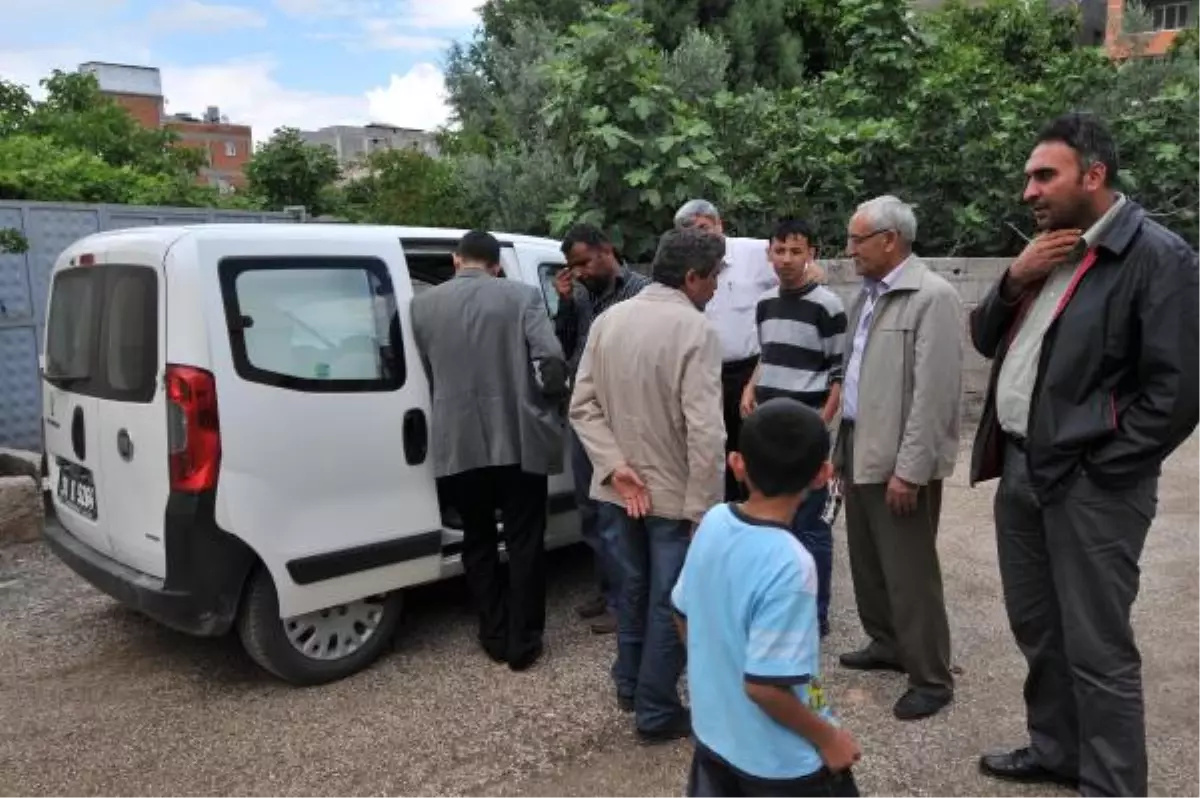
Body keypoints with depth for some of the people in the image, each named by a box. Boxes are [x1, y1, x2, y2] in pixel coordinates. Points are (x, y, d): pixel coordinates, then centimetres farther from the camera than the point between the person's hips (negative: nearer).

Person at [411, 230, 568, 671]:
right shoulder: (521, 296, -3)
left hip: (458, 442, 2)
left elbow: (422, 372, 9)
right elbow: (552, 362, -12)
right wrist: (550, 399, 7)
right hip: (519, 438, -2)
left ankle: (495, 637, 25)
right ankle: (523, 643, 17)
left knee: (478, 540, 18)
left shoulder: (423, 305, 5)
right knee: (524, 543, 10)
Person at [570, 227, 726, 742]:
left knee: (633, 589, 24)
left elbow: (583, 406, -2)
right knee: (669, 603, 10)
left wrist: (615, 465, -8)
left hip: (618, 489, 6)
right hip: (673, 493, -6)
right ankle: (656, 713, 23)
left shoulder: (608, 319, 0)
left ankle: (628, 685, 41)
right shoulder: (695, 330, -20)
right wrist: (703, 508, -18)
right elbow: (705, 432, -25)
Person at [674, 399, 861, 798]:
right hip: (779, 762, -6)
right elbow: (764, 685, -27)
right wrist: (828, 738, -11)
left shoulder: (713, 522, -11)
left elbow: (684, 616, 2)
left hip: (713, 733, 6)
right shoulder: (790, 566, -31)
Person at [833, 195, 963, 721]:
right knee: (867, 562, 18)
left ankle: (931, 679, 16)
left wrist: (910, 468, -21)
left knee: (908, 571, 1)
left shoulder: (933, 297, -14)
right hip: (860, 449, 9)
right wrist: (842, 448, 15)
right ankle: (886, 645, 36)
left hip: (900, 462, -8)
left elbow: (934, 392, -20)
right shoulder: (868, 295, 13)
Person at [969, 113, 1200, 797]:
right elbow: (986, 341, 14)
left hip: (1089, 485, -8)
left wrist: (1102, 468, -14)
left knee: (1097, 650, 3)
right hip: (1022, 469, 8)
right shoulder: (1048, 249, 12)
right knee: (1036, 628, 20)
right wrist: (1015, 281, -3)